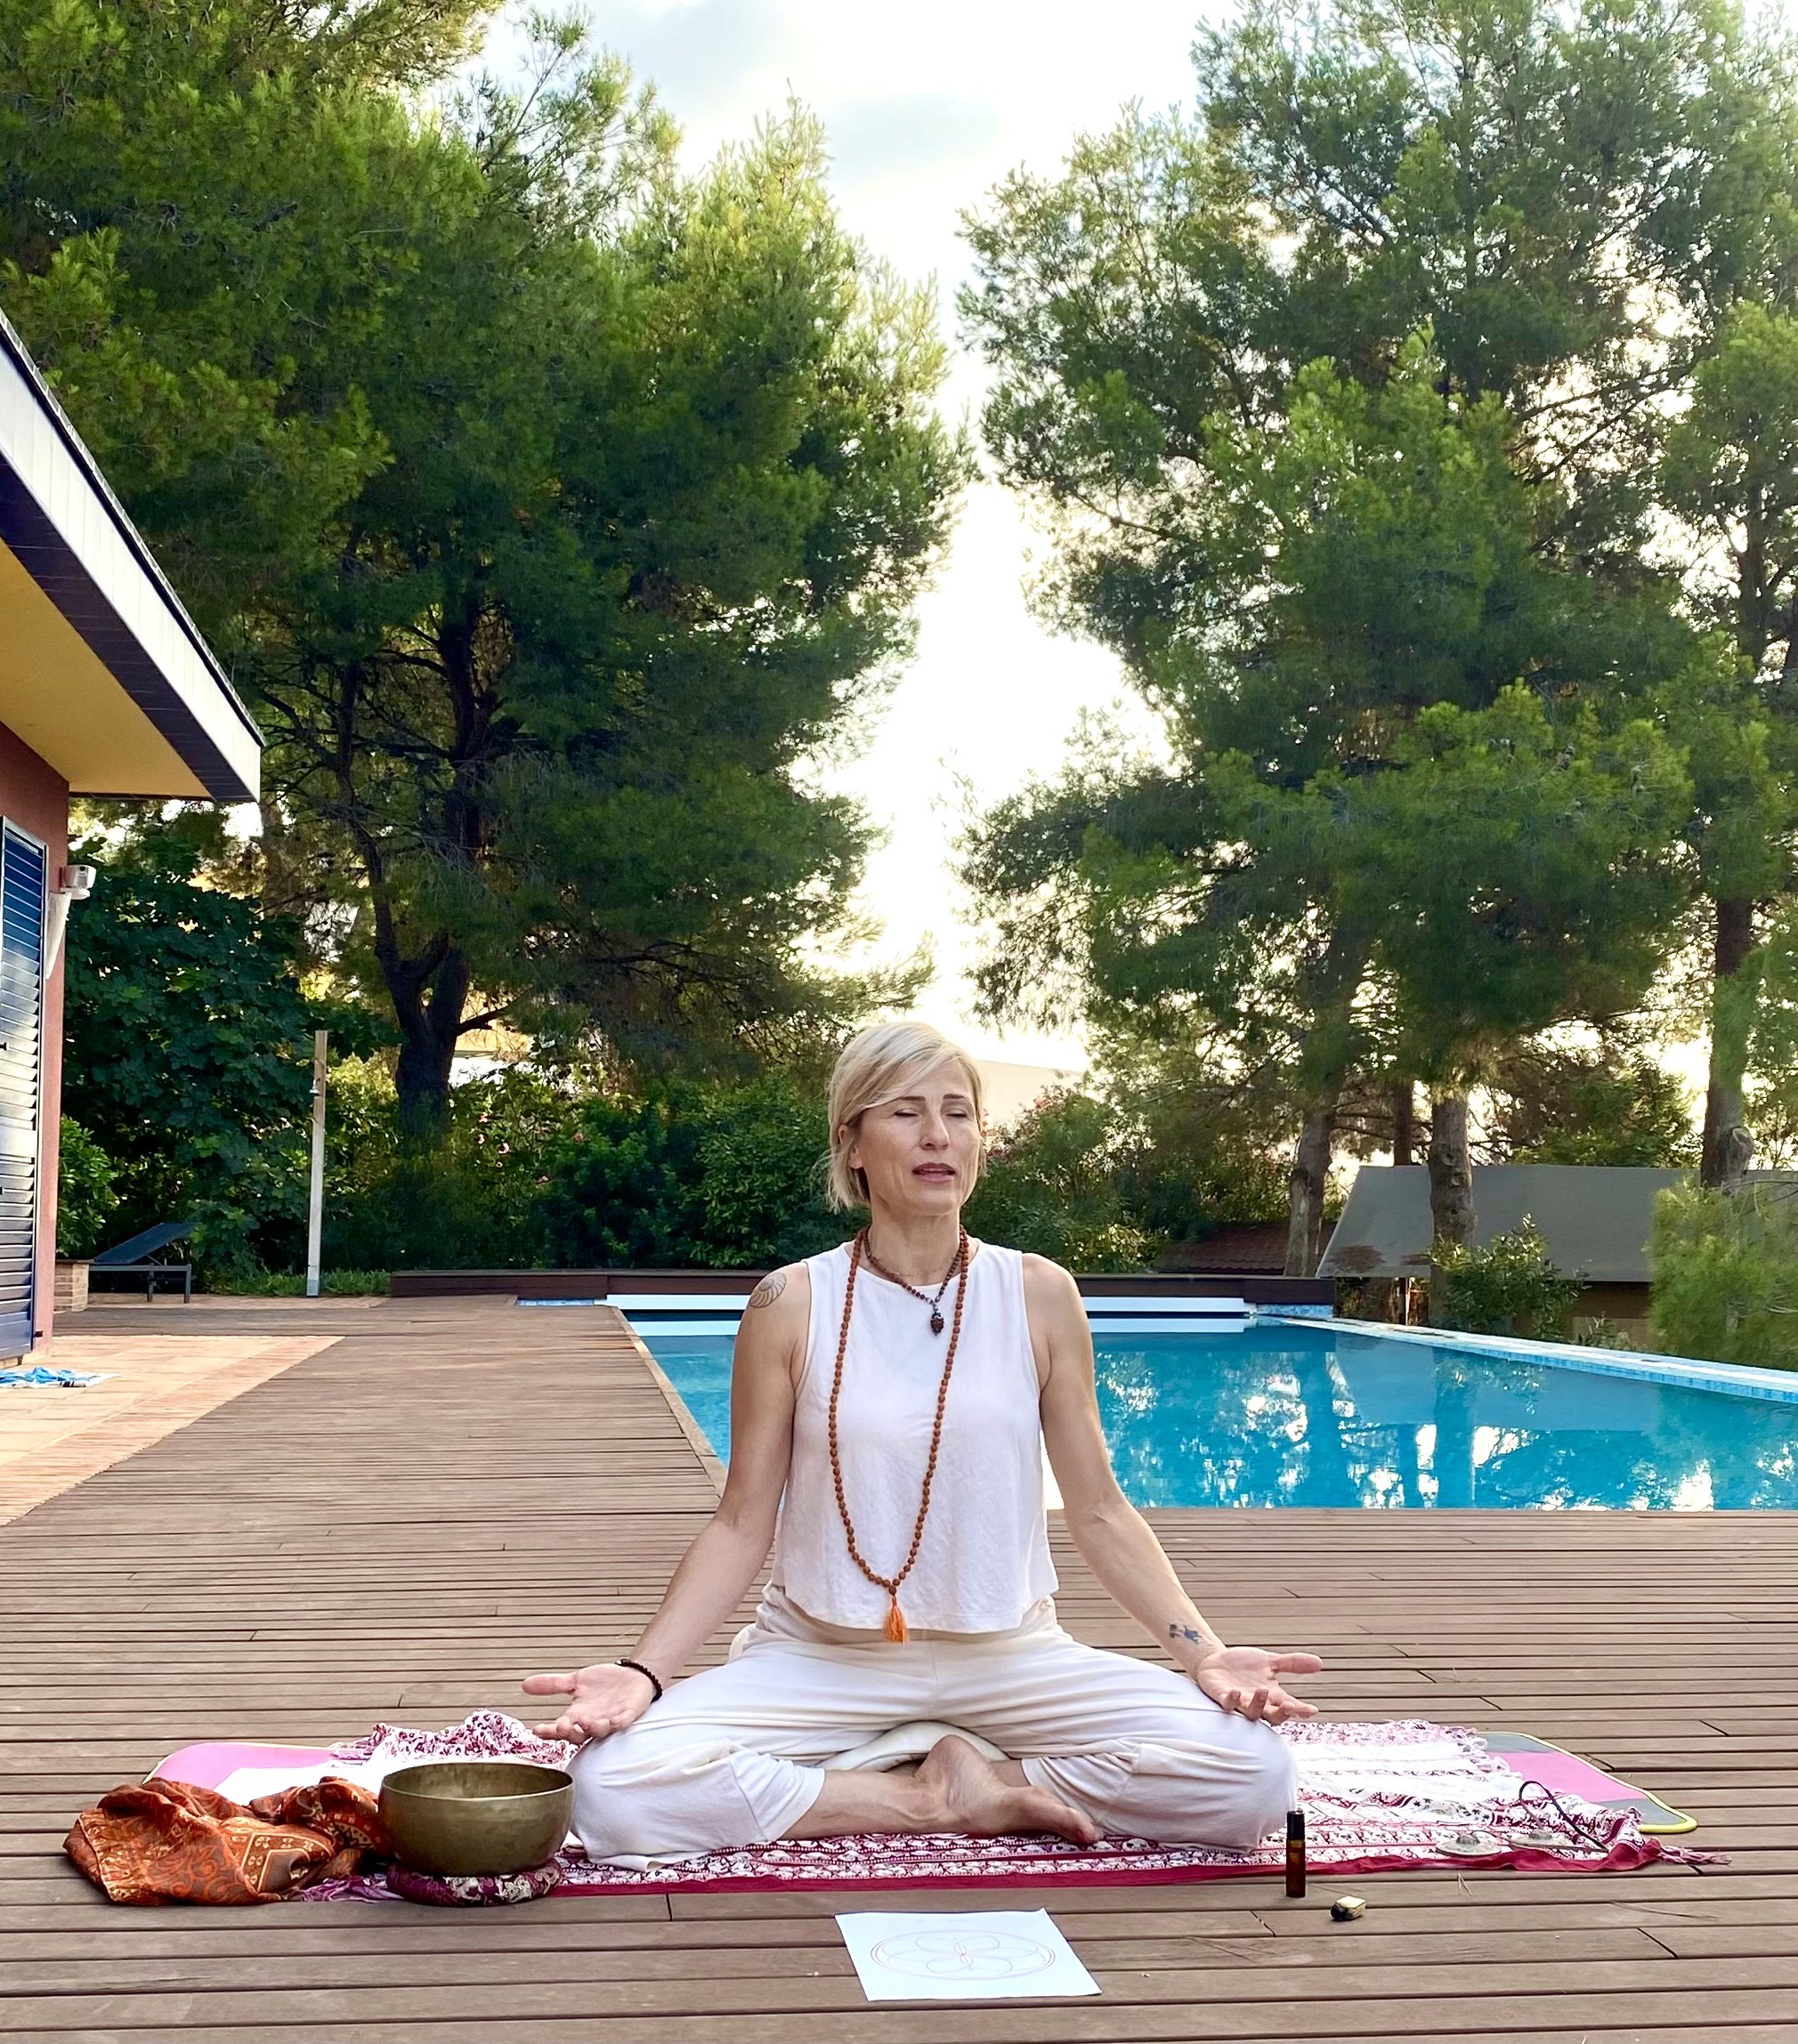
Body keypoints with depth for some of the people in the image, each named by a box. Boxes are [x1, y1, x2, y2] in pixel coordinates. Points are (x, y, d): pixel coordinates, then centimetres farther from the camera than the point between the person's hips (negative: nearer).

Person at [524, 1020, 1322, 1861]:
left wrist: (1205, 1653, -11)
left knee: (1254, 1775, -21)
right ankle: (942, 1800, -11)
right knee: (614, 1784, -28)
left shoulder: (1039, 1296, -1)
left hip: (1007, 1656, 1)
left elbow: (1099, 1513, 3)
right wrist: (644, 1671, -17)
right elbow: (741, 1525, -2)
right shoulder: (791, 1305, -5)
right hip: (821, 1657, 0)